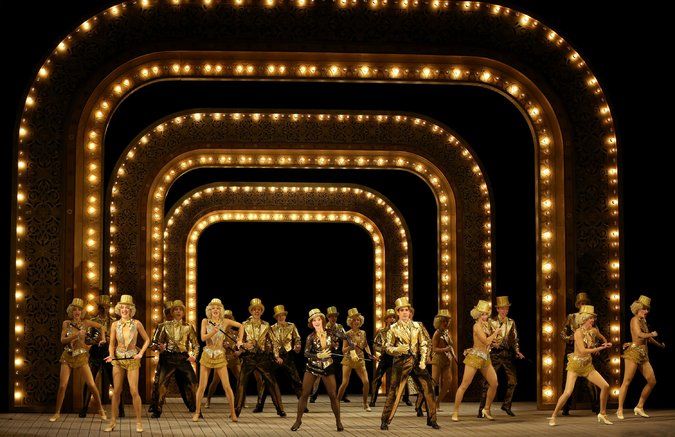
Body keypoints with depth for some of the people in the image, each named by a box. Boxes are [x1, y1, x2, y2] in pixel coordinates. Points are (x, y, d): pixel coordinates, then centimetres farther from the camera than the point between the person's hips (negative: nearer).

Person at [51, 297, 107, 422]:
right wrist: (76, 334, -18)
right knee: (62, 385, -7)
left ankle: (101, 410, 11)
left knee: (91, 385, -5)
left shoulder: (85, 323, 2)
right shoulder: (66, 323, 1)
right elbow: (63, 340, -8)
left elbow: (102, 327, 12)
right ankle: (57, 413, 6)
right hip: (68, 356, 0)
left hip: (81, 356, 0)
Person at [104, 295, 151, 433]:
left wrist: (141, 353, -6)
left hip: (132, 359, -2)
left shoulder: (136, 324, -3)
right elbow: (112, 344, 5)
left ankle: (139, 421, 4)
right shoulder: (115, 324, 1)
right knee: (116, 391, 3)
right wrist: (111, 355, -13)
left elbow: (147, 340, 5)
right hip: (118, 359, 2)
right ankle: (113, 421, 10)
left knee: (134, 391, -7)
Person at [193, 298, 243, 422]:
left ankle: (233, 412, 9)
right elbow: (203, 338, -10)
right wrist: (213, 332, -26)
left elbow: (240, 326, 12)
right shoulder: (205, 321, 0)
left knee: (227, 386, -4)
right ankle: (197, 412, 13)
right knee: (202, 386, 1)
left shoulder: (225, 322, 0)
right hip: (207, 355, 0)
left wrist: (240, 340, 5)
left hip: (220, 356, 0)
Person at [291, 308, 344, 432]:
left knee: (333, 395, -1)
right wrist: (319, 356, -24)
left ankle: (338, 421, 12)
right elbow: (306, 353, -12)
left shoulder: (330, 334, 0)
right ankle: (298, 420, 8)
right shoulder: (310, 337, -5)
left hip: (327, 368, 1)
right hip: (312, 367, -1)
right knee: (304, 394, -3)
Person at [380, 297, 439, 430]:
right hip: (401, 362, -3)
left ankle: (432, 420, 9)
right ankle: (385, 420, 3)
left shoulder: (416, 326, 10)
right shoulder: (393, 328, 3)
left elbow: (423, 344, 9)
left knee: (428, 388, -2)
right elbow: (387, 347, 2)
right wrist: (397, 349, -19)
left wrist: (423, 361, -3)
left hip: (417, 361, 3)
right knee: (395, 391, -6)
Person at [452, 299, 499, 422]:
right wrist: (496, 332, -8)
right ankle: (455, 412, -2)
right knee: (464, 385, -6)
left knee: (494, 384, 3)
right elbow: (486, 341, -19)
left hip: (485, 359, 8)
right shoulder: (477, 326, -12)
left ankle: (486, 409, 18)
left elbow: (490, 341, 15)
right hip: (475, 357, -8)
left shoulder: (486, 324, 11)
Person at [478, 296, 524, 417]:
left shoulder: (511, 322, 11)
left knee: (512, 381, 1)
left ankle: (506, 405, 18)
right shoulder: (491, 322, 0)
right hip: (495, 353, -4)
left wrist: (517, 352, 3)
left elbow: (514, 339, 15)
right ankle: (482, 408, -1)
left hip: (507, 354, 4)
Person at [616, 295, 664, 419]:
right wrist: (652, 334, -5)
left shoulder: (643, 321, 19)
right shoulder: (635, 319, -7)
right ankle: (620, 410, -7)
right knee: (627, 381, -9)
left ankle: (639, 407, 11)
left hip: (643, 354, 9)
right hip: (634, 352, -9)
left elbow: (647, 337, 35)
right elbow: (639, 334, -22)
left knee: (652, 381, 3)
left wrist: (659, 344, 49)